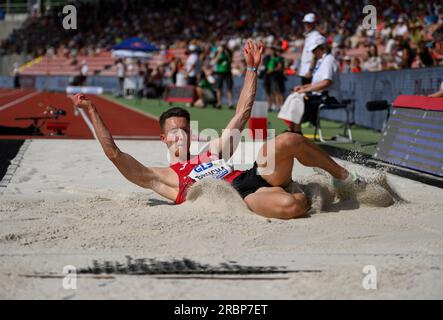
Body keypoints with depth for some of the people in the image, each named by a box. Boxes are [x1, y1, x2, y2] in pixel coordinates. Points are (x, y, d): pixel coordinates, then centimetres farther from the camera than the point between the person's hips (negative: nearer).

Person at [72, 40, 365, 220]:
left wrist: (252, 69, 23)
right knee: (288, 206, -37)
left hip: (257, 175, 5)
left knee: (287, 141, -25)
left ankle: (345, 178, -7)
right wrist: (92, 112, 5)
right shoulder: (160, 177, 18)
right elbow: (114, 154, 7)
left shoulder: (214, 150, 31)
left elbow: (242, 113, 29)